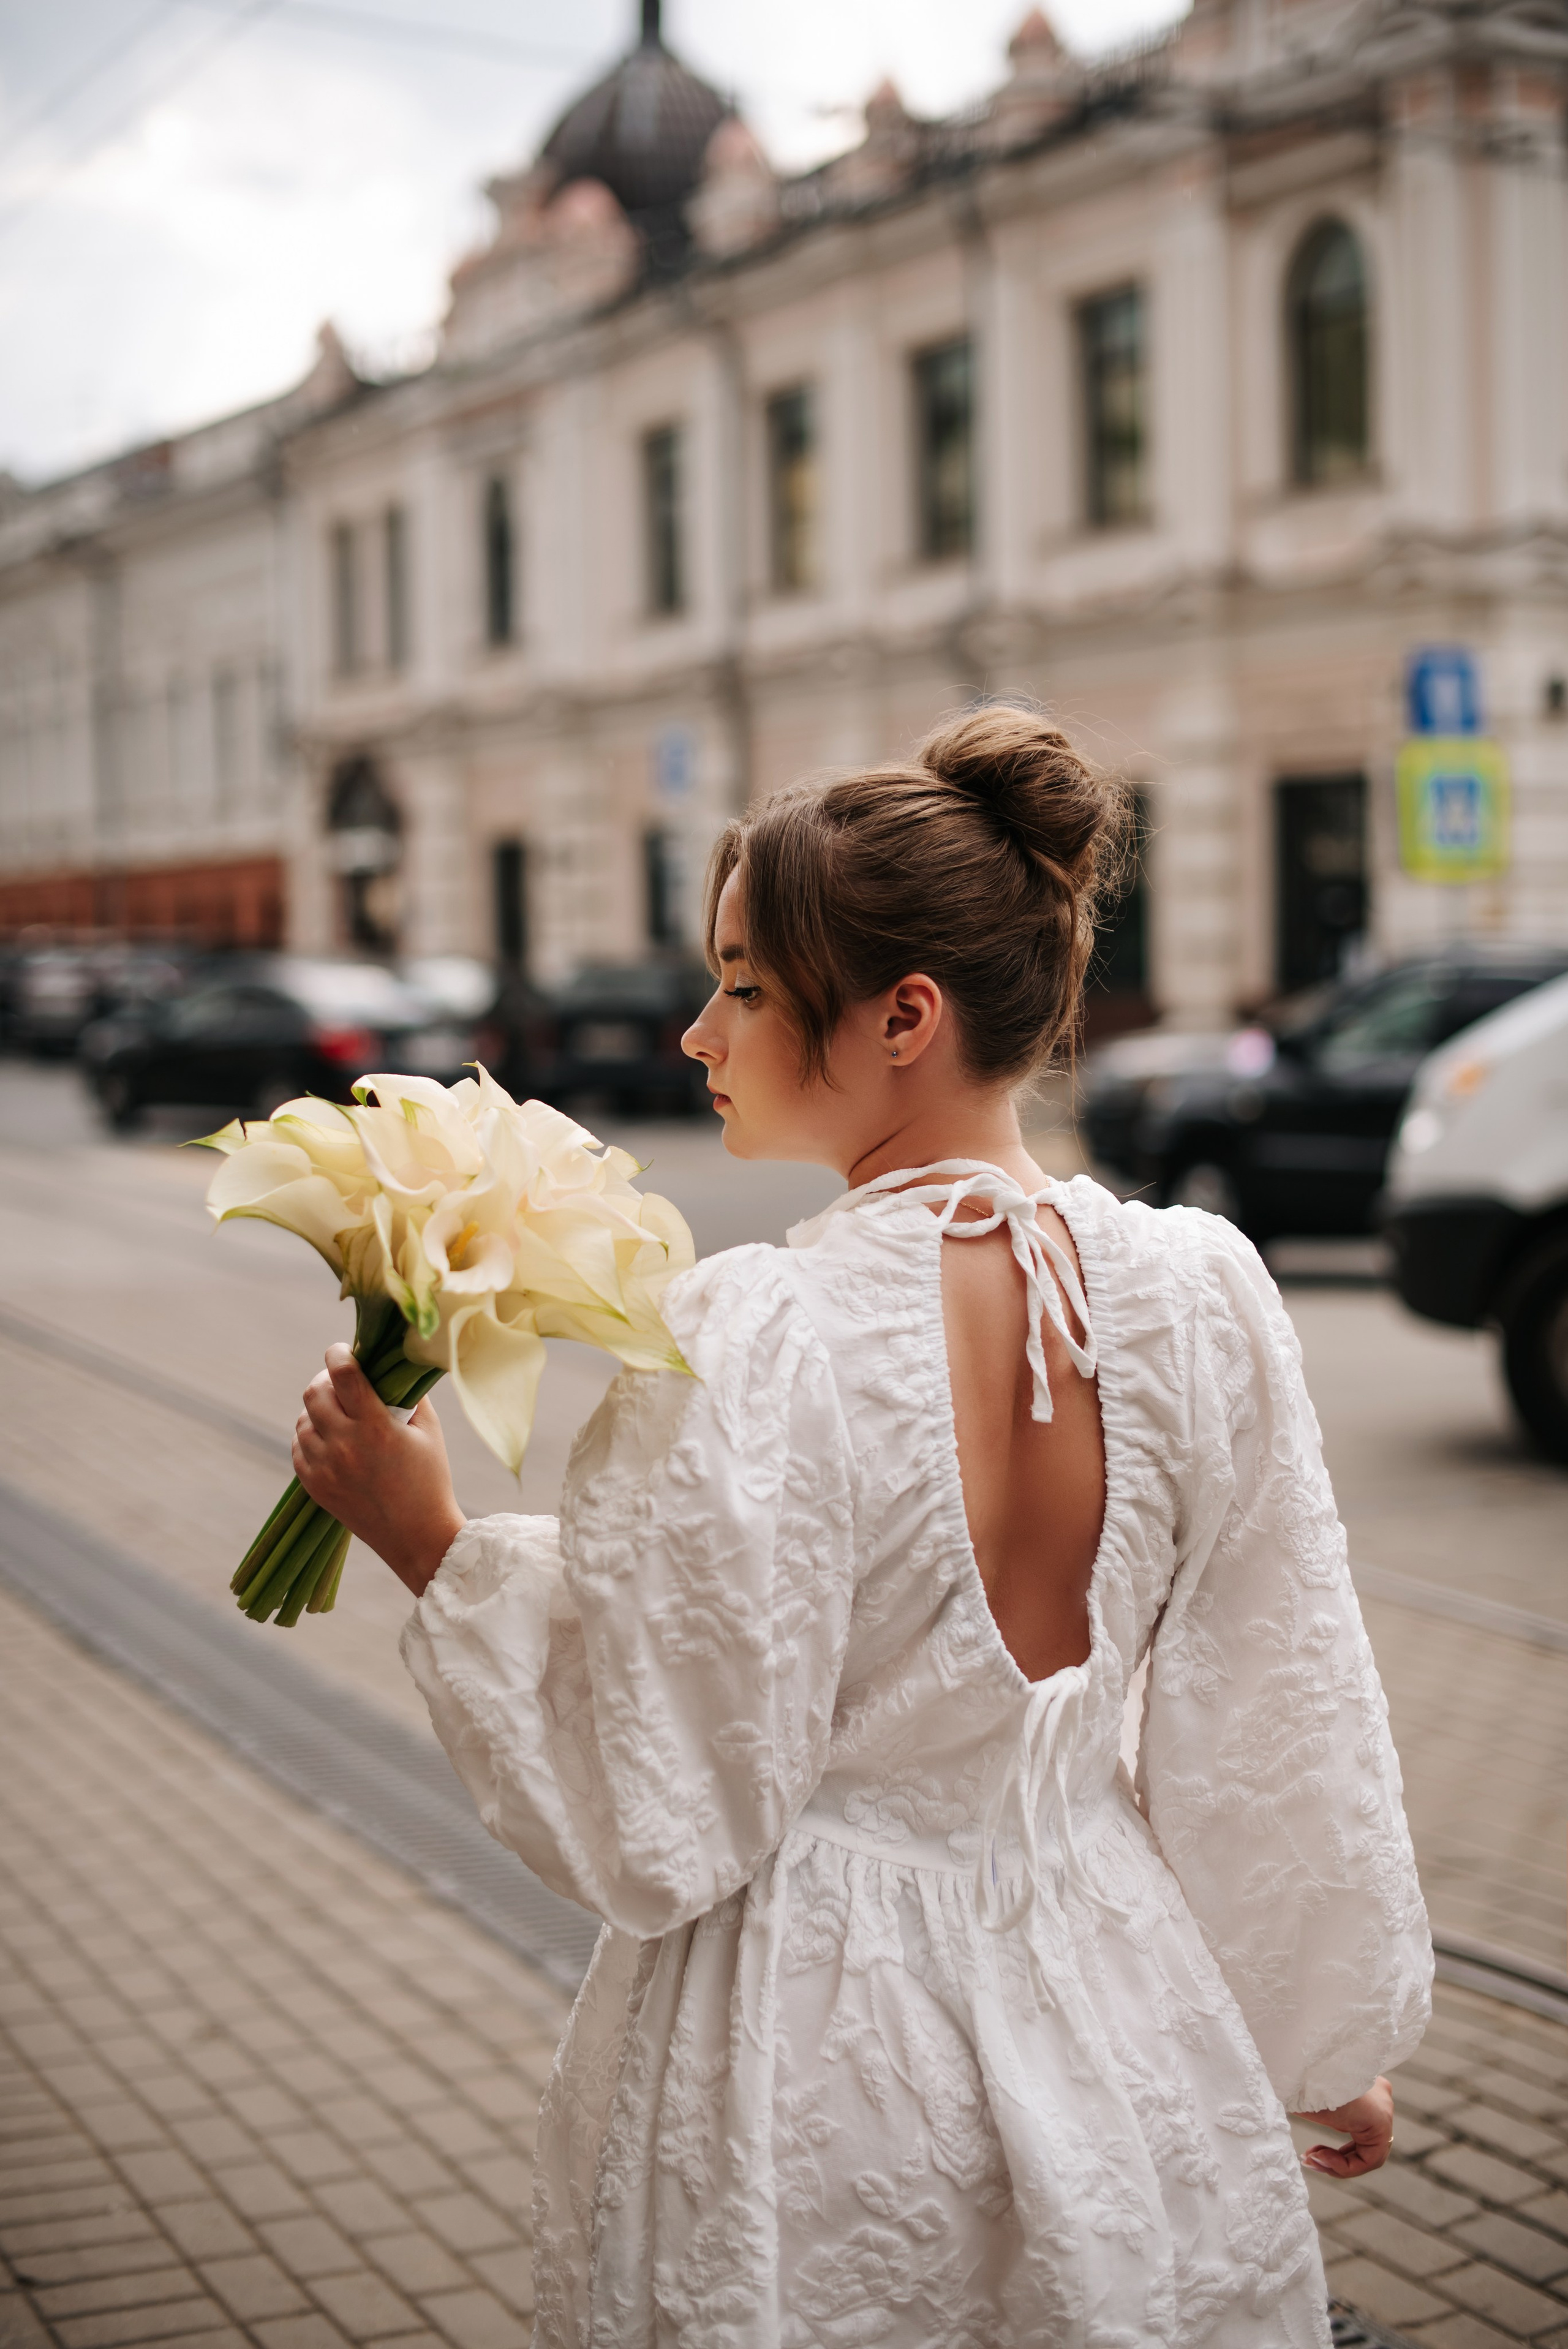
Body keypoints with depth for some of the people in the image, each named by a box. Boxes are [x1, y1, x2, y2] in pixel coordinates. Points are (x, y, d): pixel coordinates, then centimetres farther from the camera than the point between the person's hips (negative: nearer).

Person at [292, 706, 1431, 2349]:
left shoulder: (747, 1351, -26)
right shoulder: (1199, 1292, -12)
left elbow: (665, 1815, -19)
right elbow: (1281, 1733, -2)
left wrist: (435, 1548, -10)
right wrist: (1336, 2041, 12)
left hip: (812, 2072, -3)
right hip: (1109, 2022, 4)